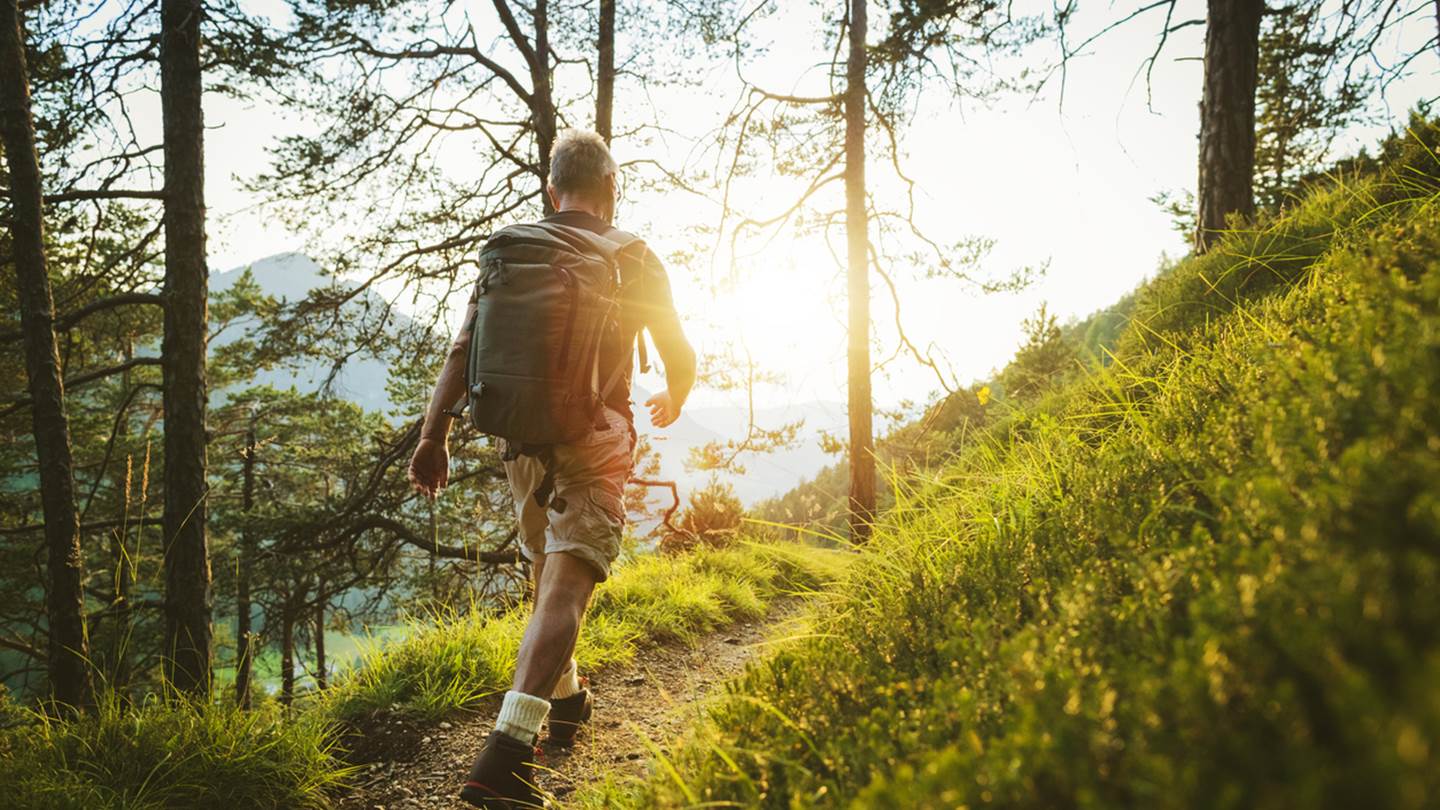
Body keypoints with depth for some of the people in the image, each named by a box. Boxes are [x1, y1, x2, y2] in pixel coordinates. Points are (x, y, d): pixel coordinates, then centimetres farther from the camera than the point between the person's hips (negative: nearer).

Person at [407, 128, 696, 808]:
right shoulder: (633, 259, 1)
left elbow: (463, 349, 0)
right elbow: (681, 357, 10)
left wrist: (433, 435, 1)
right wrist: (673, 402, 31)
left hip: (522, 434, 5)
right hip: (596, 437, -4)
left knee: (548, 572, 23)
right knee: (566, 588, -12)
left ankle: (564, 699, 39)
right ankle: (506, 751, -25)